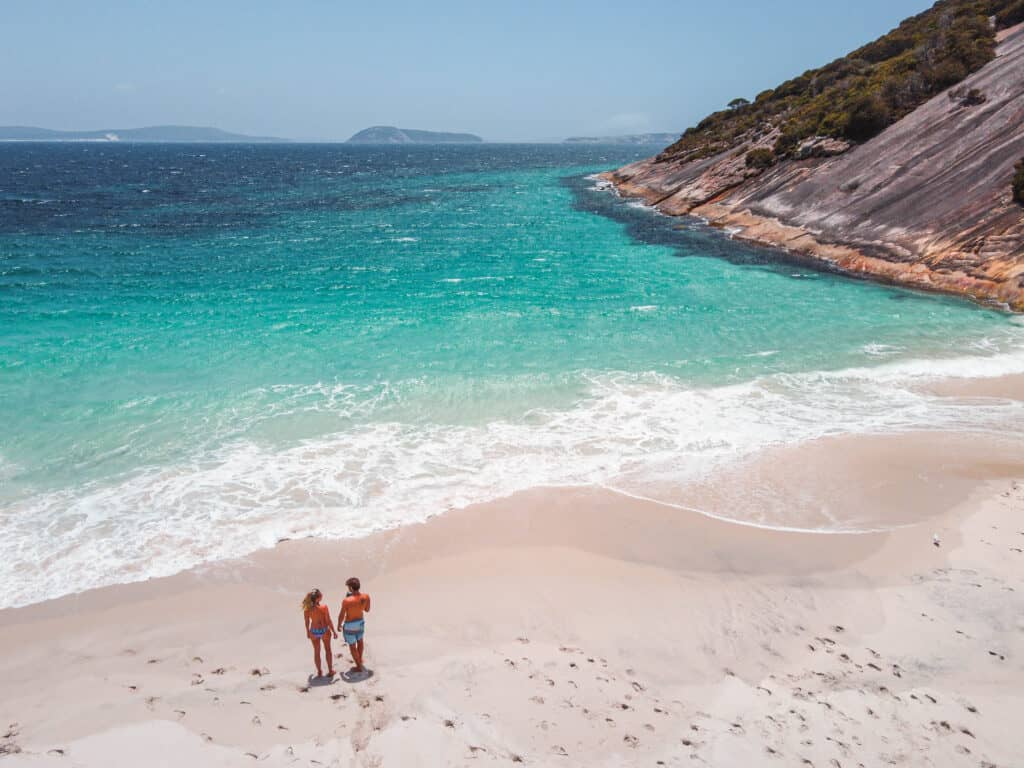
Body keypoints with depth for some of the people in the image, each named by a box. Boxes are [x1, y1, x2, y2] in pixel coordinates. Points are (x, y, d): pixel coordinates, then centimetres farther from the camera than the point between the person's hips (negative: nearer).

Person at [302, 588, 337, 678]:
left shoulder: (307, 609, -16)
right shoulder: (324, 608, -26)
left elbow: (306, 622, -3)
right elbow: (328, 621, -17)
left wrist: (307, 632, 16)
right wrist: (334, 632, -4)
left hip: (313, 632, 2)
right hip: (324, 631, -2)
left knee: (316, 651, 23)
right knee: (328, 650, 22)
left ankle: (319, 672, 36)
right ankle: (330, 671, 32)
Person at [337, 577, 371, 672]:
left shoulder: (346, 601, -34)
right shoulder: (366, 596, -20)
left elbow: (341, 616, -19)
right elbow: (367, 610, -1)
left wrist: (339, 625, 0)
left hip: (350, 625, -5)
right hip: (360, 621, 5)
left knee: (352, 646, 18)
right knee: (359, 640, 32)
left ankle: (359, 667, 33)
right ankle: (359, 659, 53)